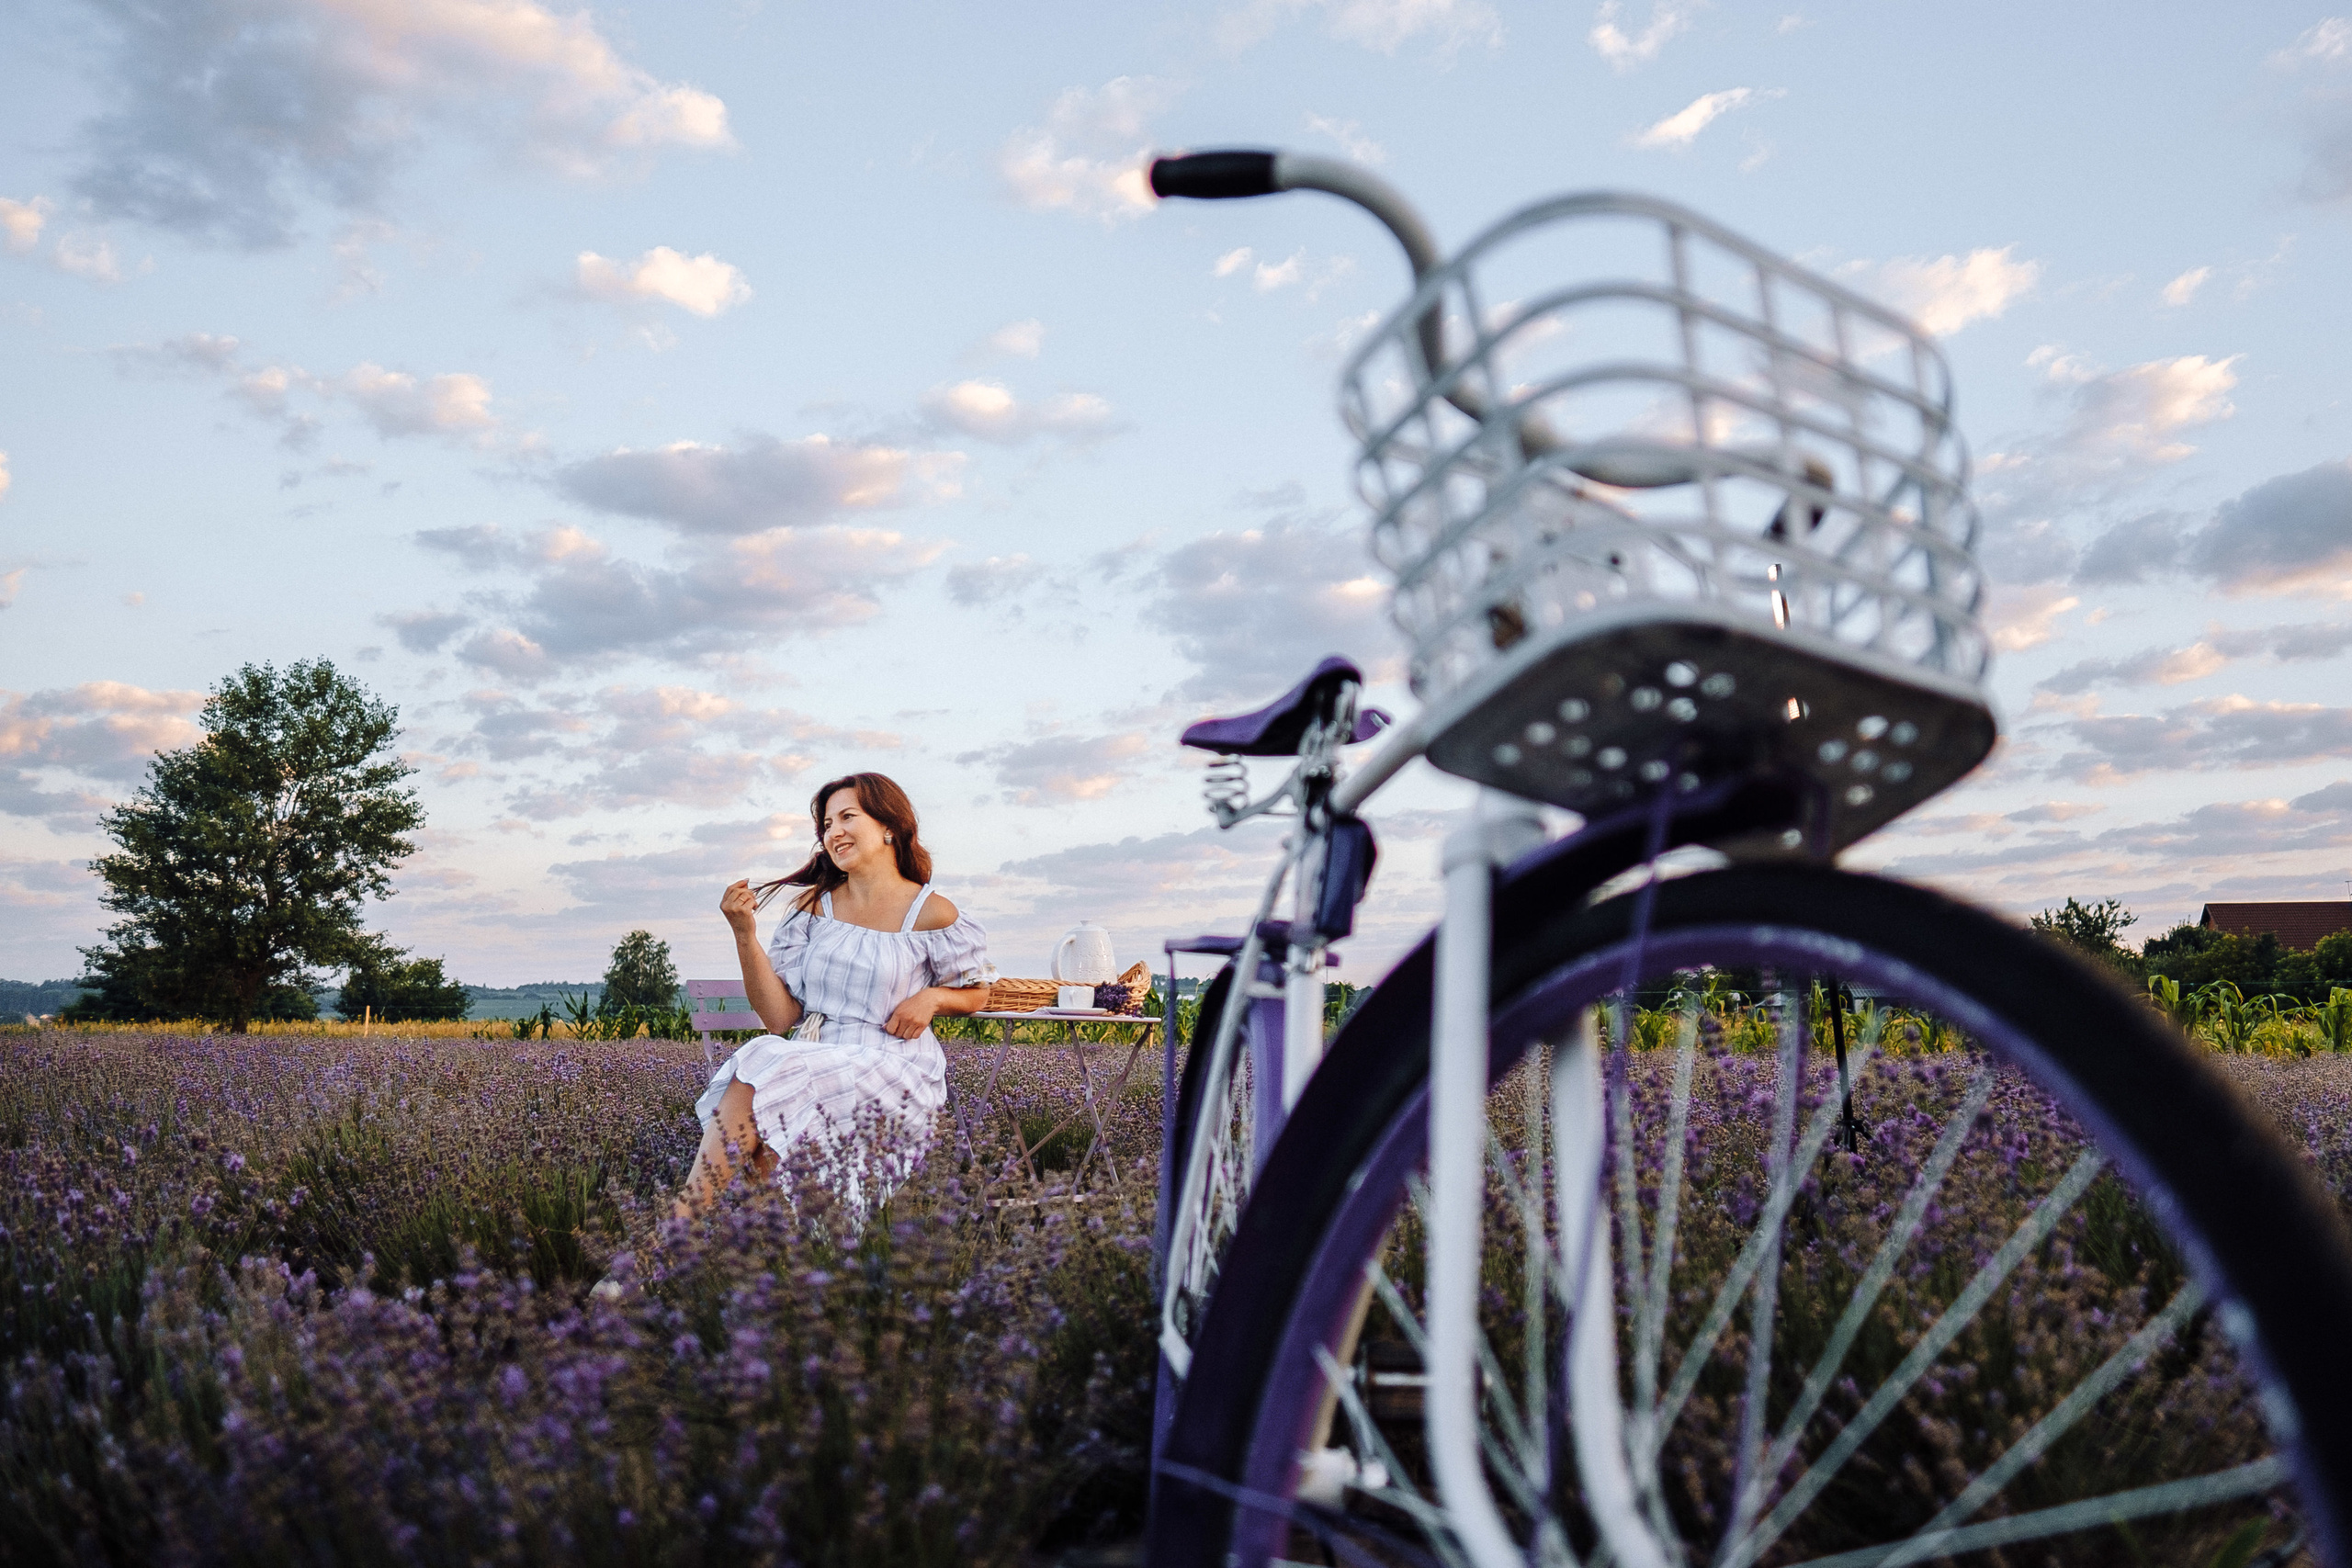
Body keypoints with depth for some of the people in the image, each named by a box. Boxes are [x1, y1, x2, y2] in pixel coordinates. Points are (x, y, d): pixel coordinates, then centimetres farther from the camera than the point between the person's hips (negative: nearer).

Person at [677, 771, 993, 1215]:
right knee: (751, 1071, -32)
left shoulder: (930, 912, 2)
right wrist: (745, 935, -8)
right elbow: (780, 1018, 4)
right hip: (811, 1058, 3)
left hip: (891, 1070, -3)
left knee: (771, 1082, -30)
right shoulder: (813, 906, 12)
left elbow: (976, 993, 15)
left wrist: (932, 997, -7)